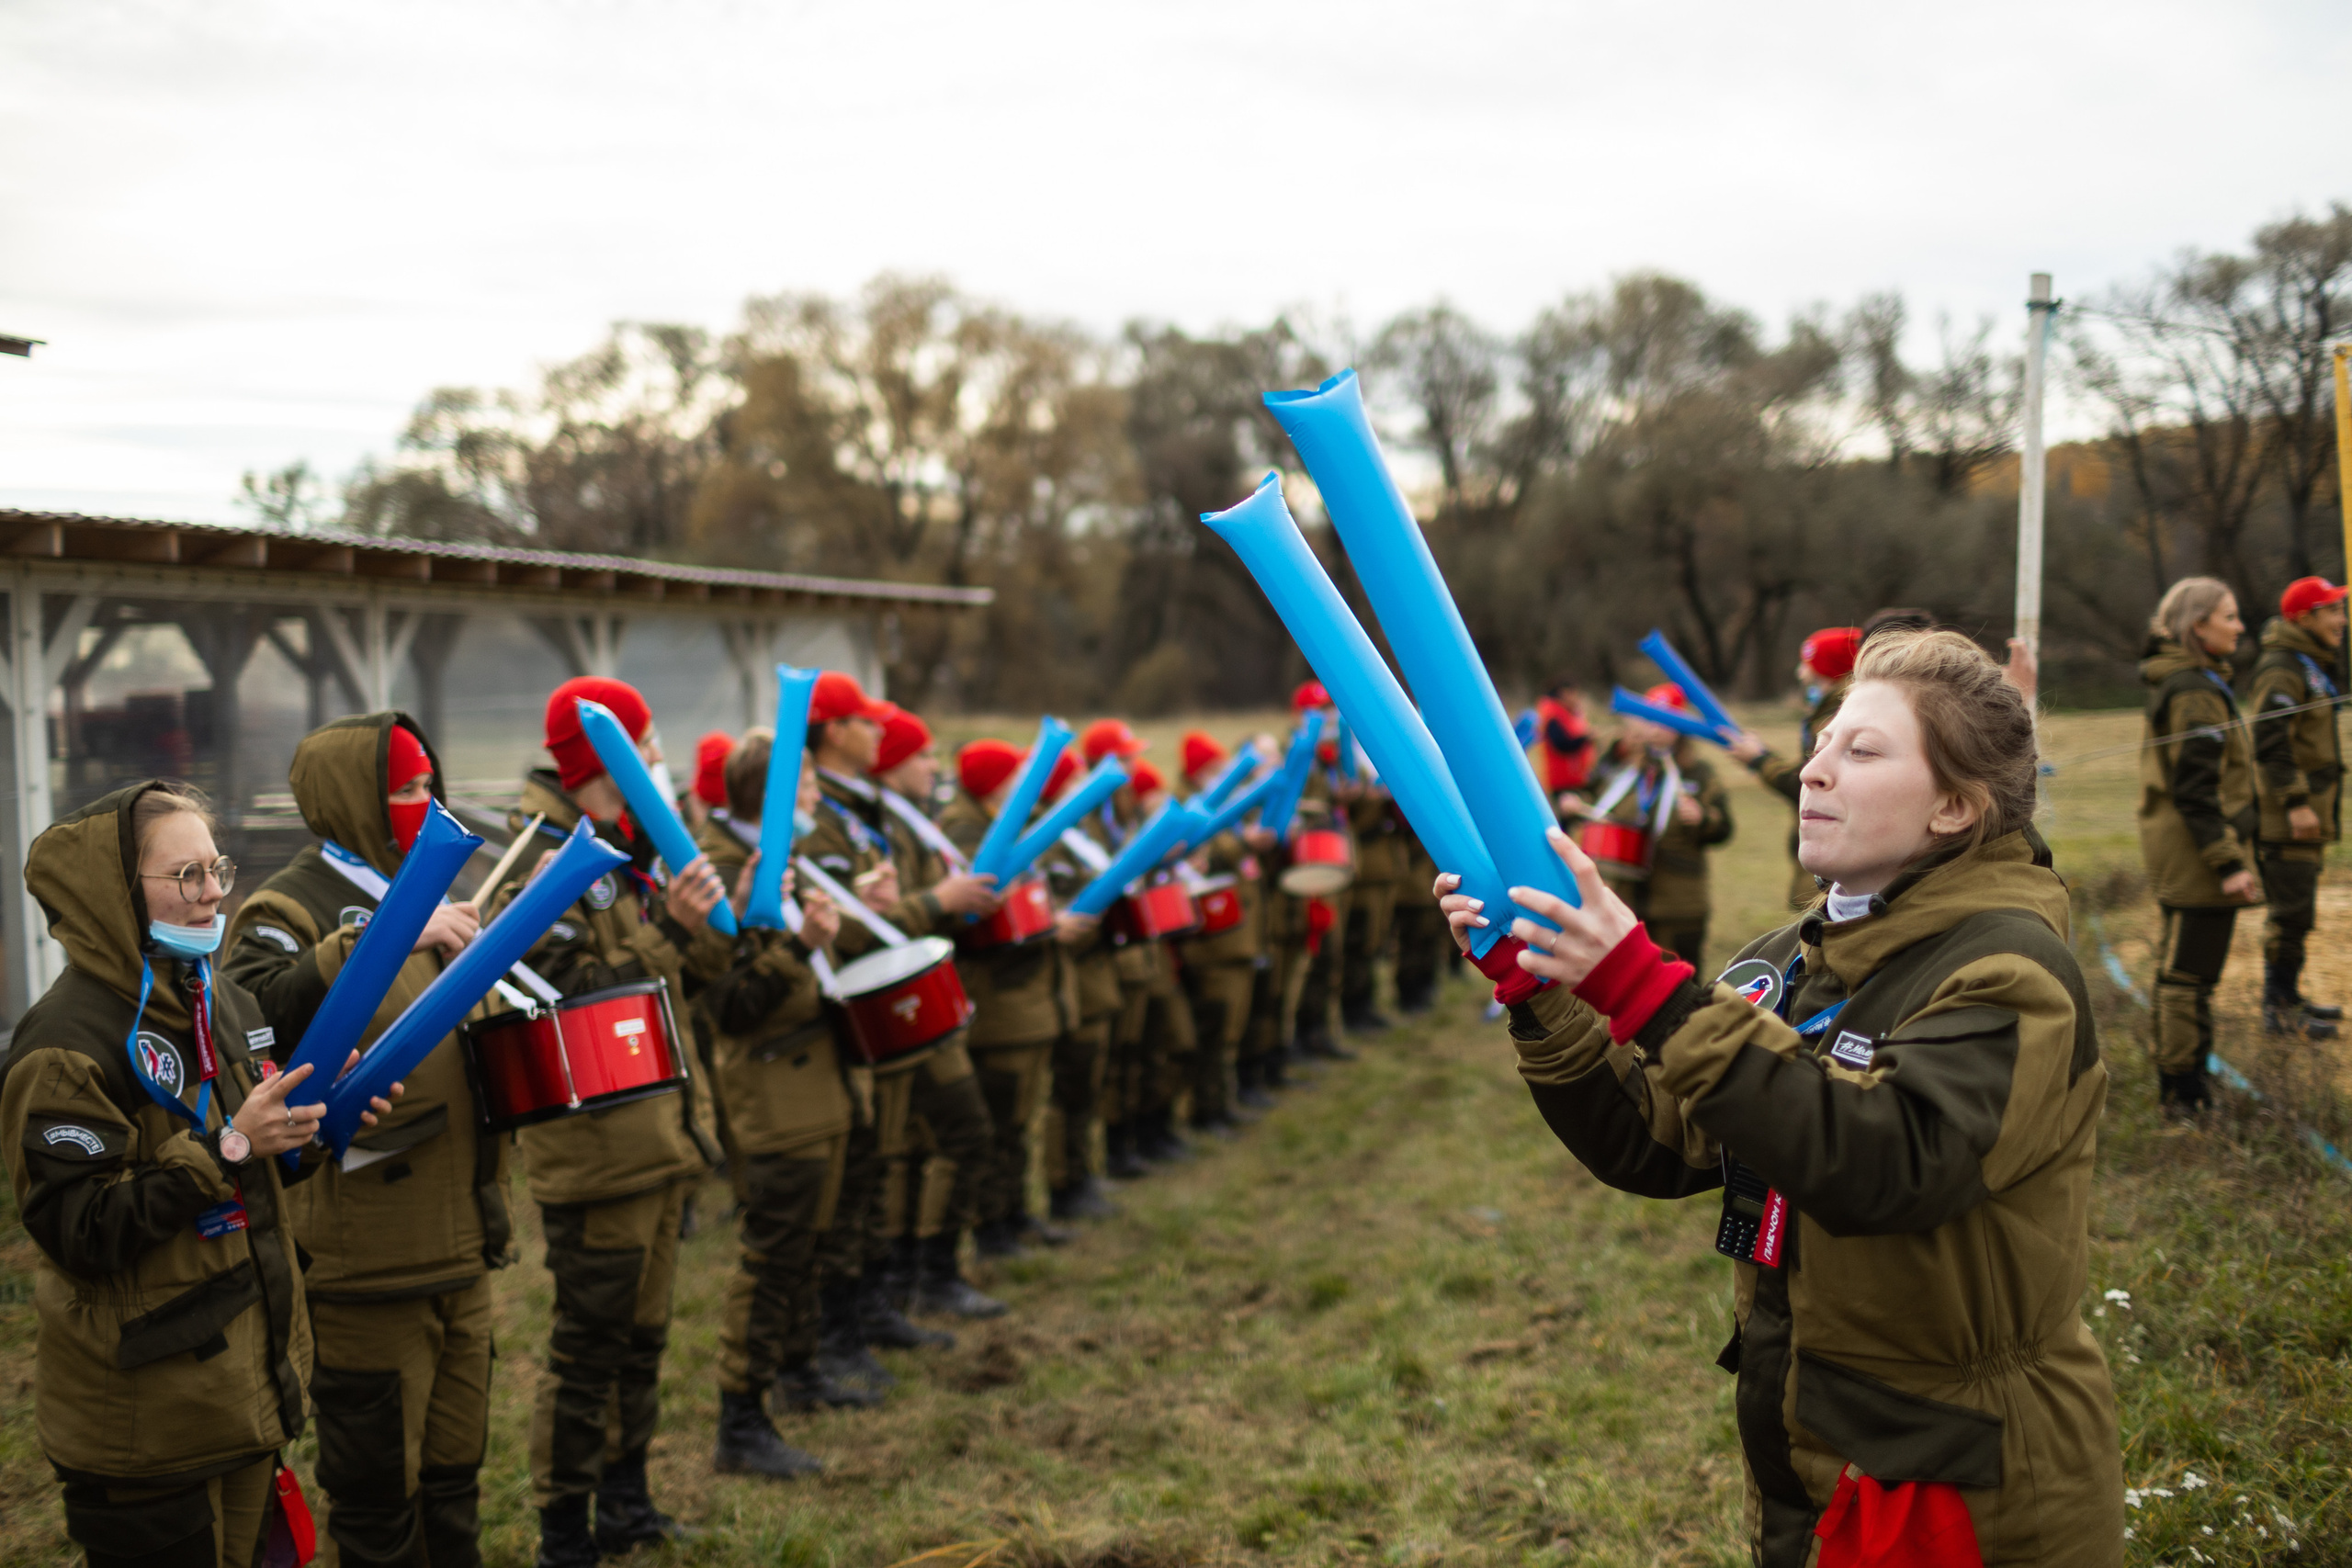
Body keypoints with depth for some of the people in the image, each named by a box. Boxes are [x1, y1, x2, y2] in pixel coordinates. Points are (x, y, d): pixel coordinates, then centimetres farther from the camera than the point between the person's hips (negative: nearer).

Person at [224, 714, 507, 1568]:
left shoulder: (421, 896, 16)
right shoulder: (290, 910, -10)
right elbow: (258, 1011, -32)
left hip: (460, 1245, 8)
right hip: (369, 1263, -8)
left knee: (454, 1468, 18)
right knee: (377, 1491, 2)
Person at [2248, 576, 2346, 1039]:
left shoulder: (2311, 666, 18)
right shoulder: (2281, 670, -15)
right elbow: (2270, 743, -23)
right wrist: (2295, 804, -25)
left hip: (2307, 810, 10)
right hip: (2284, 814, -10)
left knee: (2296, 910, 16)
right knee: (2292, 910, -7)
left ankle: (2287, 996, 25)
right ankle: (2279, 1008, -1)